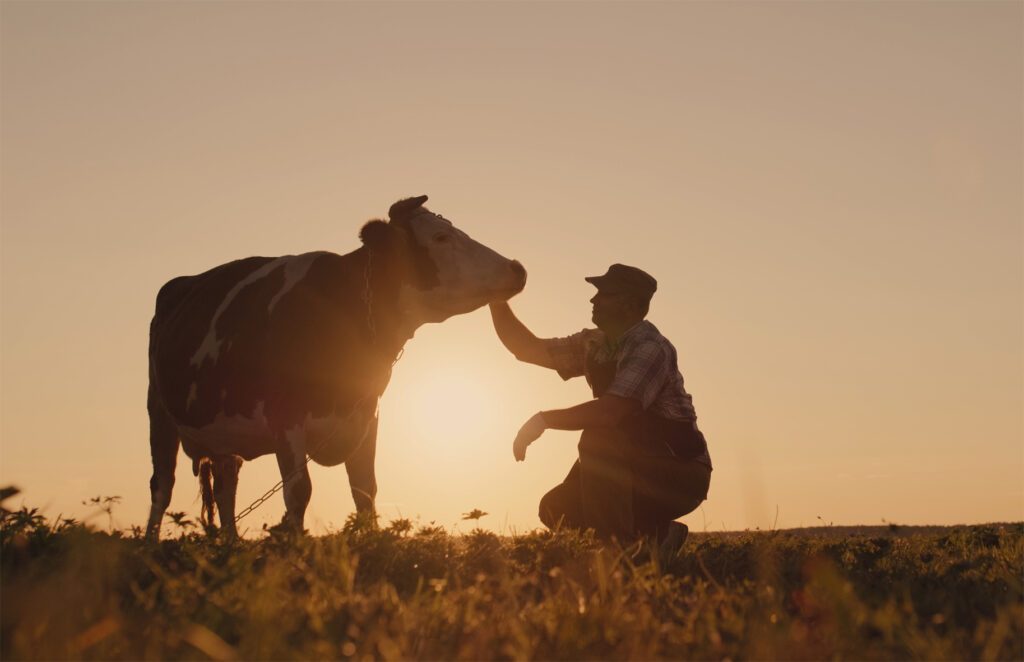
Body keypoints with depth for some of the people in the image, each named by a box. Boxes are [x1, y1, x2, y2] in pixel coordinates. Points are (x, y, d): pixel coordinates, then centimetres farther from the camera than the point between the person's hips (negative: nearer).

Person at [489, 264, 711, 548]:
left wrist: (545, 420, -24)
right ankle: (655, 535, 10)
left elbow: (610, 411, -35)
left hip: (681, 472, -8)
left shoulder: (651, 348, -23)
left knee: (597, 439, -29)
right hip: (639, 471, 8)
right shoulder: (593, 345, 3)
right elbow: (528, 348, 7)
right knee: (556, 509, -4)